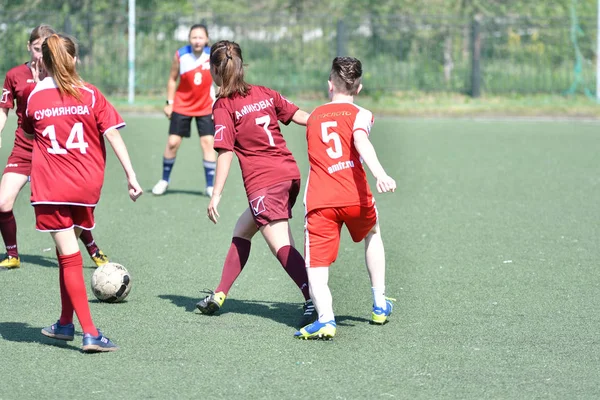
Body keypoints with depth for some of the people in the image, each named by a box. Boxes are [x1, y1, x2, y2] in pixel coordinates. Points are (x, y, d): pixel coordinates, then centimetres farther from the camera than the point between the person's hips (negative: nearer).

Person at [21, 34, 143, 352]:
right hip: (86, 186, 1)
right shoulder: (90, 95, -2)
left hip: (51, 188, -1)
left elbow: (29, 134, 17)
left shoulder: (35, 97, 0)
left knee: (69, 256, -3)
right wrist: (131, 175, -6)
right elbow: (113, 135, -7)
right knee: (68, 252, 19)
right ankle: (65, 323, 28)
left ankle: (90, 332, -11)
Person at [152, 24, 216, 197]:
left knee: (208, 142, -8)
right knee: (172, 142, -1)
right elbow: (172, 79, 1)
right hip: (182, 106, 0)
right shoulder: (180, 55, -10)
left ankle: (210, 186, 0)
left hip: (205, 108, 0)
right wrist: (169, 103, -2)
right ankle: (164, 180, 18)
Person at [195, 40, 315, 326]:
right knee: (242, 230, 22)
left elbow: (226, 153, -12)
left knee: (282, 247, -11)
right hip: (290, 173, 8)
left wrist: (216, 195, -10)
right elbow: (299, 115, 15)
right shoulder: (264, 94, 12)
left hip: (263, 182, -8)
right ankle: (219, 295, 26)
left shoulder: (223, 107, -6)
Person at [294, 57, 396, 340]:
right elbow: (361, 141, -14)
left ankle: (325, 318, -32)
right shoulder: (360, 114, 7)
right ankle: (379, 304, 34)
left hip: (319, 202, 0)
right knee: (373, 233, 32)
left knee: (317, 267, -2)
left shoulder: (314, 117, 19)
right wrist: (380, 174, -28)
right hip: (356, 198, 0)